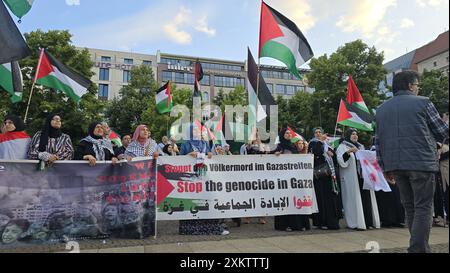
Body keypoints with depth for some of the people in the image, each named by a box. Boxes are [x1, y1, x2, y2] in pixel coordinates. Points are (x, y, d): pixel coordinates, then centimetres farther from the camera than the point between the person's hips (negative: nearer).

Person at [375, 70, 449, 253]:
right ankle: (418, 249, -6)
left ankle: (419, 246, 23)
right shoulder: (423, 102, 0)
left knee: (410, 207, 15)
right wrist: (431, 138, 25)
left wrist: (385, 167, 16)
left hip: (395, 165, 5)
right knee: (423, 208, 0)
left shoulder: (381, 109, 13)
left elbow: (378, 141, 12)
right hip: (421, 162, -5)